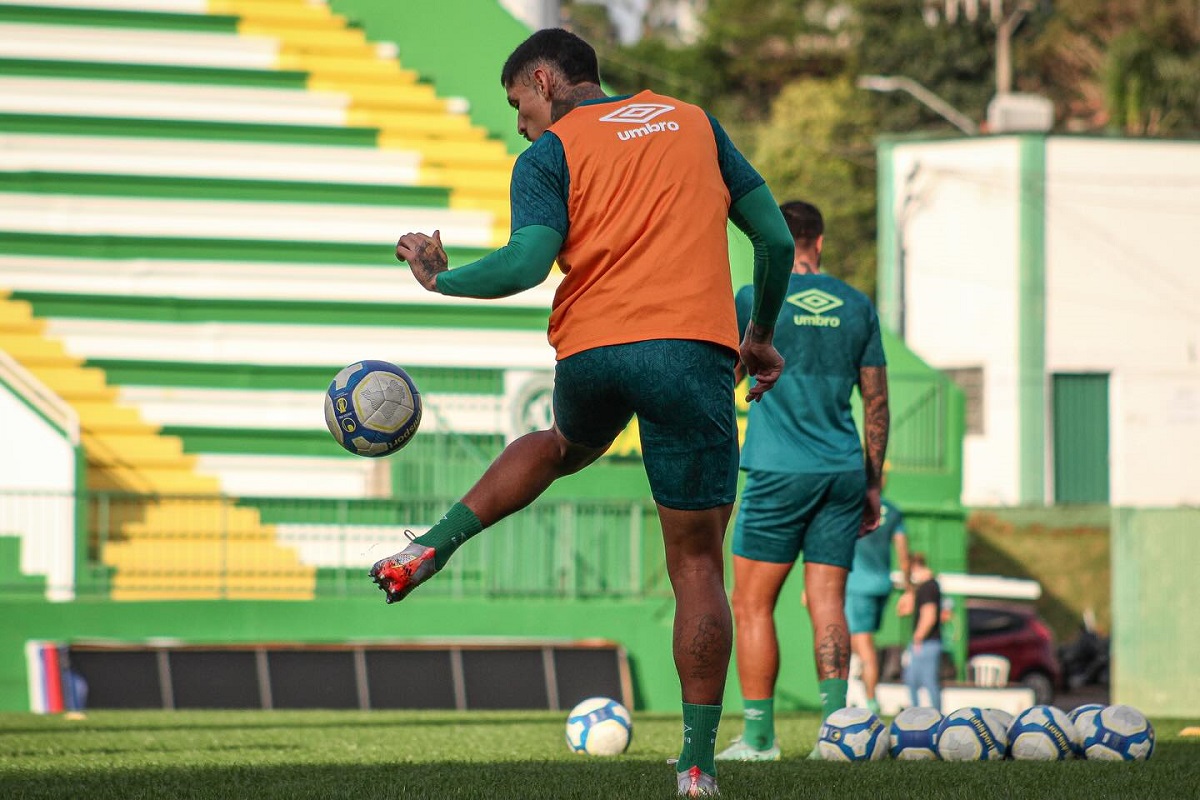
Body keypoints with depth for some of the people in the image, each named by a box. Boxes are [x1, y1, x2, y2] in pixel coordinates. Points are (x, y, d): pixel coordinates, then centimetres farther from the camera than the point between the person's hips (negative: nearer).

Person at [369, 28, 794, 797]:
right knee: (697, 565, 4)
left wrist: (440, 278, 9)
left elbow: (528, 263, -7)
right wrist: (761, 335, 27)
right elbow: (776, 237, 15)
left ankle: (432, 548, 27)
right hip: (693, 346, 0)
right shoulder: (694, 121, 19)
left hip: (590, 350, 0)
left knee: (563, 446, 37)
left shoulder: (550, 152, 9)